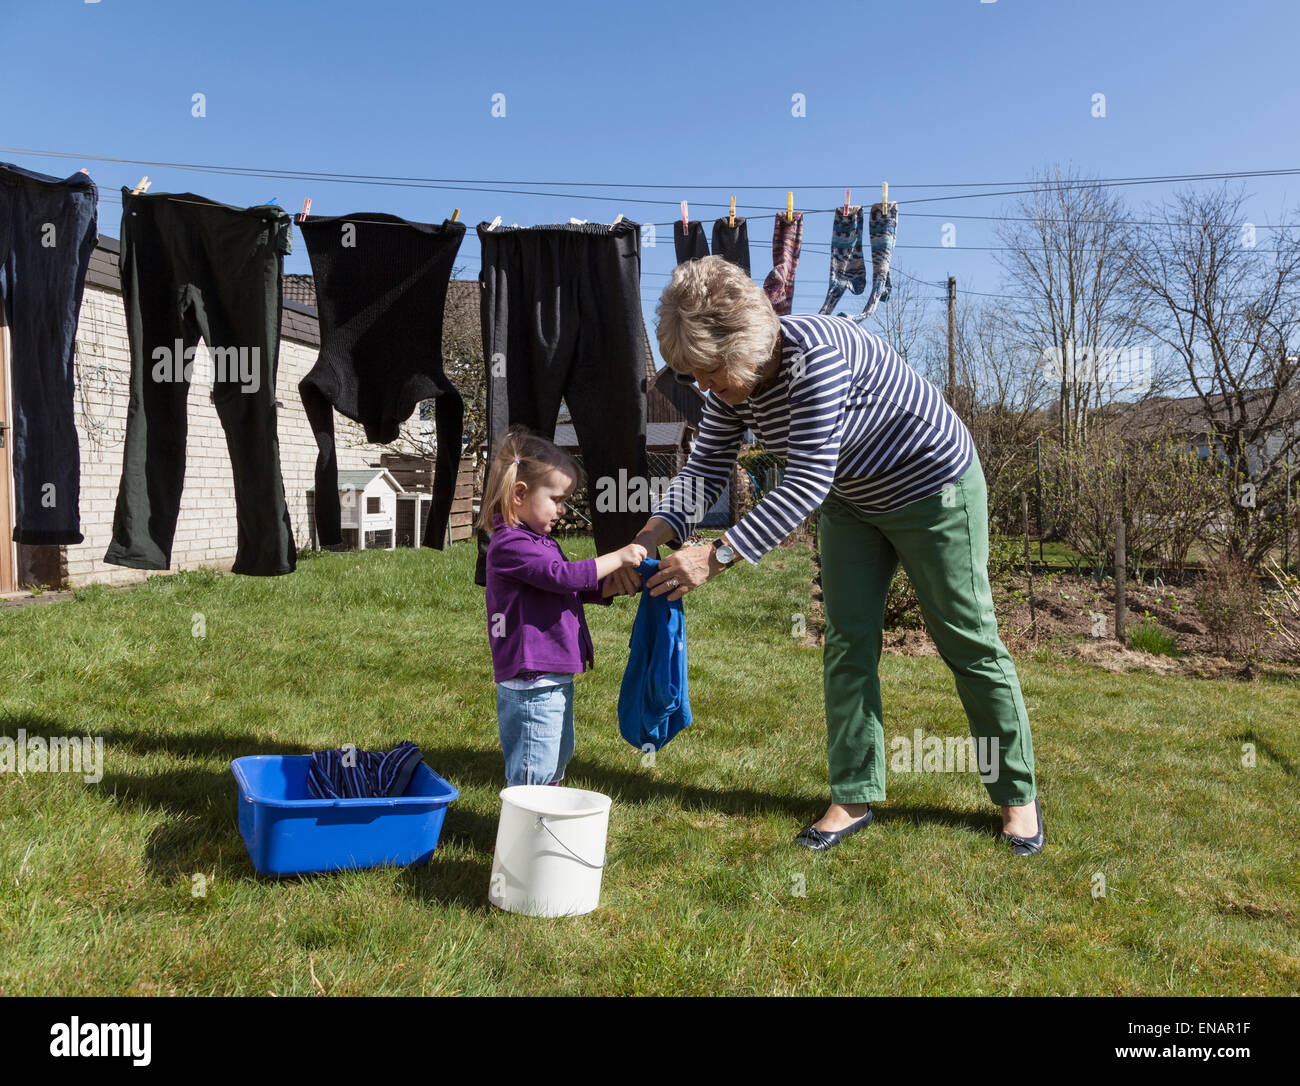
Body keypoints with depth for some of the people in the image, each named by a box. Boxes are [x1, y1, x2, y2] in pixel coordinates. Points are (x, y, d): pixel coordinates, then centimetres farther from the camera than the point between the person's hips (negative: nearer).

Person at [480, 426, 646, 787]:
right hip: (531, 685, -11)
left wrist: (611, 586, 7)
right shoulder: (510, 545, -18)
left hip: (554, 678, 11)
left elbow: (571, 591, 23)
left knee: (556, 761, 23)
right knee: (533, 774, -3)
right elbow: (562, 575, -27)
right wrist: (616, 558, -21)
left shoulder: (539, 541, 16)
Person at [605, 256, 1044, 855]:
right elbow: (704, 469, -10)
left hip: (934, 488, -7)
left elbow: (806, 482, -41)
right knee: (847, 644, 5)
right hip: (850, 502, 7)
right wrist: (653, 535, -27)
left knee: (970, 645, 3)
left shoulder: (818, 355, -37)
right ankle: (854, 798, 16)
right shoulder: (731, 383, -12)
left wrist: (717, 556, -43)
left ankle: (1018, 796, 20)